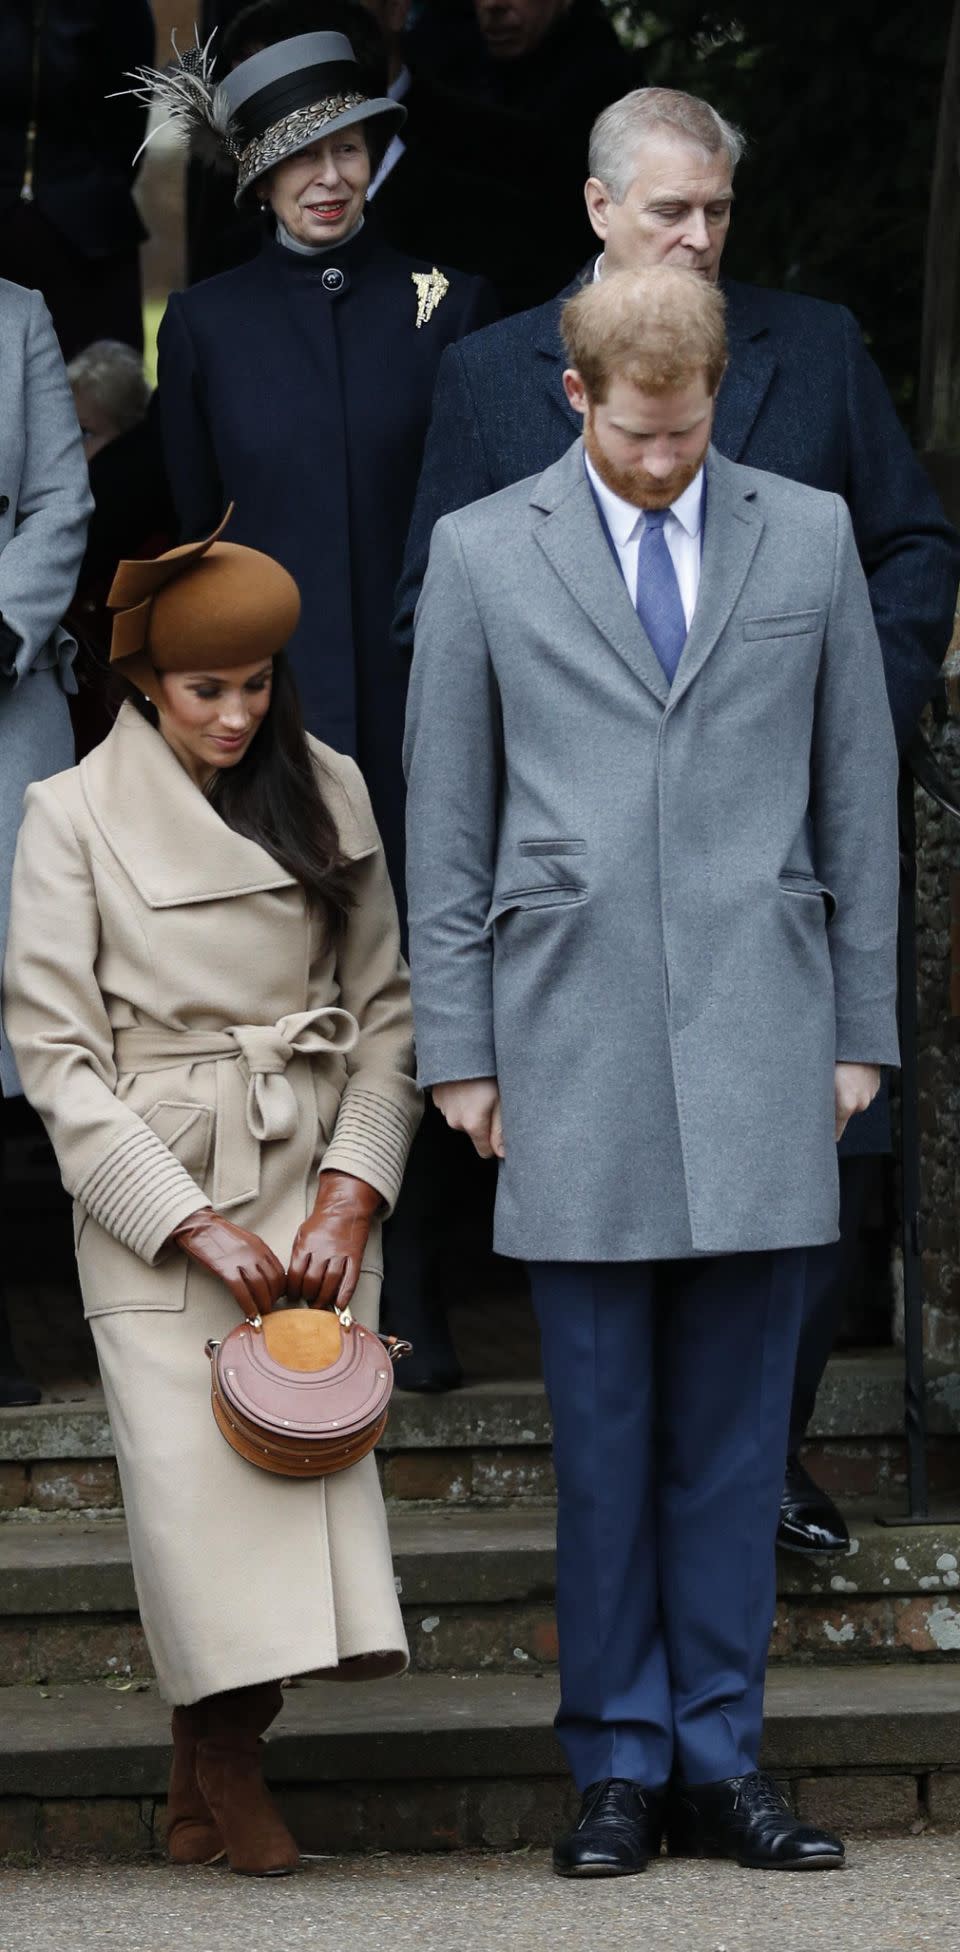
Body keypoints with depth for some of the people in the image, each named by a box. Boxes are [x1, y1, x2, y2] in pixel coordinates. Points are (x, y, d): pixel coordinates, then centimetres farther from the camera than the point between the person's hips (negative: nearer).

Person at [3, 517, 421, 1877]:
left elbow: (386, 1011, 11)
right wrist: (198, 1226, -11)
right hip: (154, 1196, -3)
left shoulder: (329, 794, 9)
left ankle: (214, 1776, 0)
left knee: (313, 1437, -11)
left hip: (315, 1188, 3)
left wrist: (352, 1193, -3)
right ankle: (221, 1764, 3)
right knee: (191, 1459, -13)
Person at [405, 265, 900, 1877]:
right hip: (574, 1051, -1)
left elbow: (858, 793, 12)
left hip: (760, 1047, 1)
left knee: (734, 1430, 3)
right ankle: (618, 1765, 8)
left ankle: (718, 1759, 10)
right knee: (601, 1434, 1)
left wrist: (862, 1026, 8)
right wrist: (458, 1050, 3)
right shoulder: (482, 554, 6)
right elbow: (445, 824, 7)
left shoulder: (809, 537, 9)